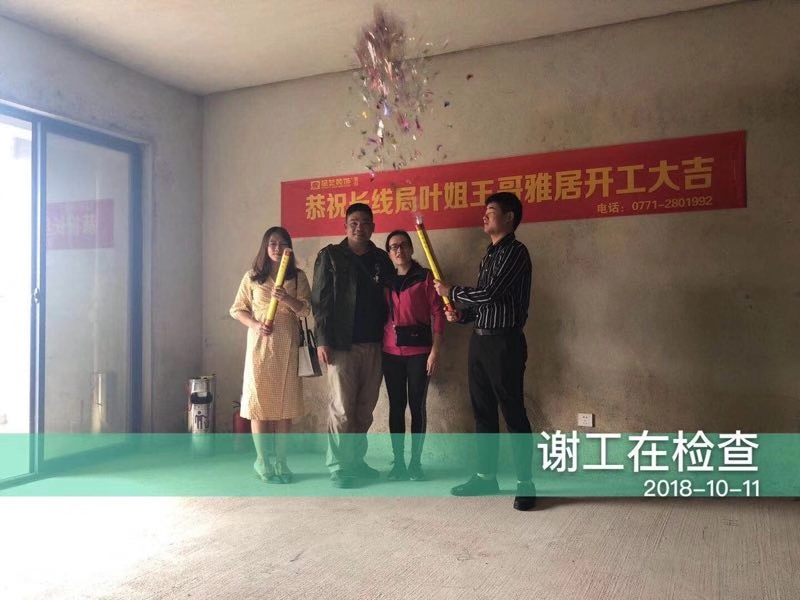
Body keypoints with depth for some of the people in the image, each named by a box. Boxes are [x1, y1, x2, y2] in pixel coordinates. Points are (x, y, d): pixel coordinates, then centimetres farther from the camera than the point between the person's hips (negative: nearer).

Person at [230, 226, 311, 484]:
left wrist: (286, 299, -19)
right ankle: (262, 461, 9)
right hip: (260, 344, -1)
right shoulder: (252, 276, 6)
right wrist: (254, 325, -11)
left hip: (288, 345, 1)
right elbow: (237, 309, 7)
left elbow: (305, 309, -1)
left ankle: (281, 461, 11)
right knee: (259, 402, -1)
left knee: (285, 403, 2)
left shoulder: (298, 276, 7)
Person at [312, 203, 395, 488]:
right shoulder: (330, 256, 1)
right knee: (342, 408, -3)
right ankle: (339, 467, 6)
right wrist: (322, 340, -10)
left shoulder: (381, 259, 12)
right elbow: (320, 300, -3)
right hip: (342, 344, -4)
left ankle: (356, 459, 22)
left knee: (365, 408, 9)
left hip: (373, 344, 4)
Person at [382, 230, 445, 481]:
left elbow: (438, 313, -3)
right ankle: (398, 461, 13)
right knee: (396, 405, 5)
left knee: (417, 405, 1)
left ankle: (415, 462, 11)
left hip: (418, 350, -3)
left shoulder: (425, 277, 0)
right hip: (391, 352, 3)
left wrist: (435, 350, -10)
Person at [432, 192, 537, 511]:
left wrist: (451, 291, -7)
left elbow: (489, 295, -19)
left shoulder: (515, 251, -11)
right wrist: (461, 314, 5)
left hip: (504, 342, -9)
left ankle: (525, 482, 9)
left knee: (513, 413, -2)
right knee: (483, 411, 13)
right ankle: (486, 475, 23)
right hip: (480, 340, 9)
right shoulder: (490, 254, 17)